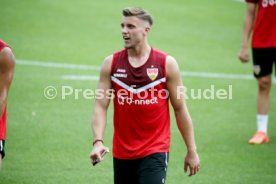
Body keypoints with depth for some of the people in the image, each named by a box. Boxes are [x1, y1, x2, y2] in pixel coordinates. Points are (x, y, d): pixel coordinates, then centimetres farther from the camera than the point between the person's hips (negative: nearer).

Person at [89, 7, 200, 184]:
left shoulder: (167, 63, -3)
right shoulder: (111, 63, 2)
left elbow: (180, 109, 2)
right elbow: (101, 107, -1)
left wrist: (192, 151, 3)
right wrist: (98, 141, -17)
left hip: (155, 151, -3)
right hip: (121, 154, 3)